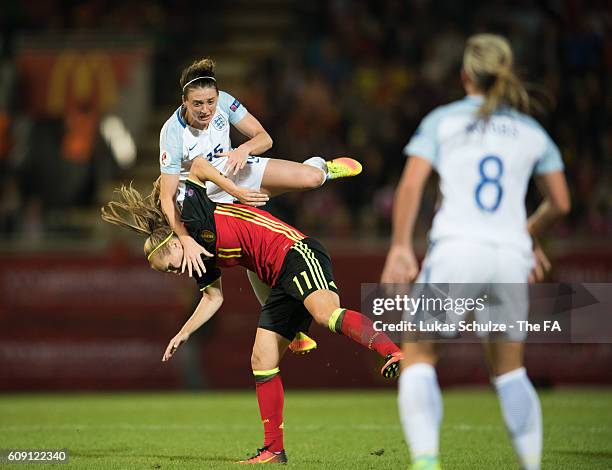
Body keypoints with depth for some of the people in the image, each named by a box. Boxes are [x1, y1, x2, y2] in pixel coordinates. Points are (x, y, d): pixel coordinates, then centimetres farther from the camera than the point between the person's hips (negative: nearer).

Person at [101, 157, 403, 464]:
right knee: (262, 361, 5)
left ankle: (391, 352, -53)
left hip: (294, 251, -9)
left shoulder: (192, 217, -7)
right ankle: (274, 450, 7)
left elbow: (198, 165, -15)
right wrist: (183, 334, 23)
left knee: (326, 314, -36)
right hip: (282, 282, 9)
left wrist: (237, 192, -15)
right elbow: (213, 298, 26)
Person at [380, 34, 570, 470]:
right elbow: (560, 203, 21)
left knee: (418, 357, 5)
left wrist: (400, 246, -4)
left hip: (456, 250, -3)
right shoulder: (532, 131, 18)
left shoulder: (443, 120, 10)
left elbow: (412, 183, -2)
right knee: (509, 369, 18)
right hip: (511, 255, 3)